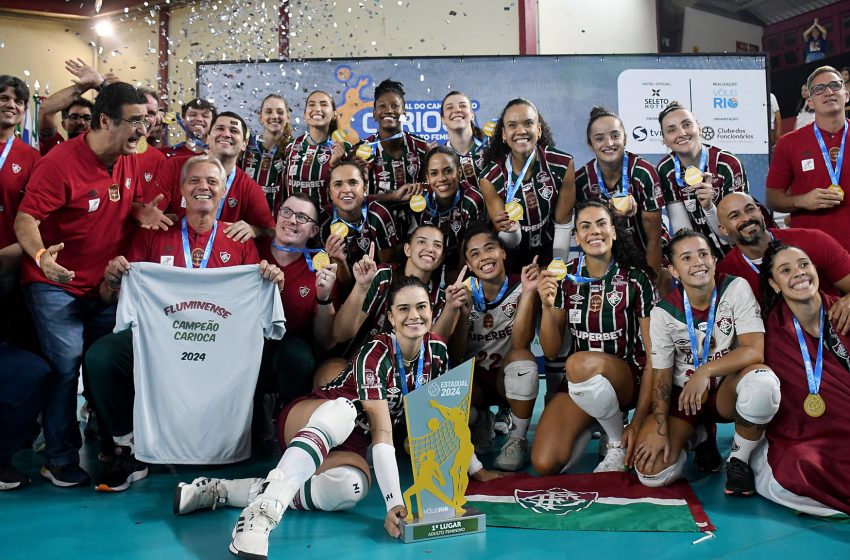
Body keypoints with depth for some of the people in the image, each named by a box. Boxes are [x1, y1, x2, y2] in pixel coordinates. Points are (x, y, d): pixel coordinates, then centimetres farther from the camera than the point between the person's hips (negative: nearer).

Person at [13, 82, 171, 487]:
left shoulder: (129, 161, 2)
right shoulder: (60, 162, -18)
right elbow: (25, 219, -19)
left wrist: (141, 211, -6)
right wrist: (40, 254, -39)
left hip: (104, 283, 6)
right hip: (55, 283, -6)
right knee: (68, 365, -11)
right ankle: (60, 460, 7)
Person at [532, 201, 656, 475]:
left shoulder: (636, 278, -10)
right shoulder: (566, 278, -2)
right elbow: (551, 351, 0)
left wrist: (638, 421, -14)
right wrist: (547, 307, -19)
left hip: (627, 377, -2)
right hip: (578, 382, 3)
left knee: (579, 364, -37)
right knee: (544, 464, -18)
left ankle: (619, 443, -9)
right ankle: (587, 427, 15)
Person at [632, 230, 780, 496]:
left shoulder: (736, 289, -11)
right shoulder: (663, 312, -8)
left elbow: (756, 351, -19)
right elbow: (661, 376, -5)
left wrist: (706, 371, -32)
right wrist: (660, 431, -14)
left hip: (727, 389, -1)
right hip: (682, 395, 1)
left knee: (762, 381, -38)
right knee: (650, 471, -20)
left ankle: (739, 460, -10)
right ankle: (698, 435, 15)